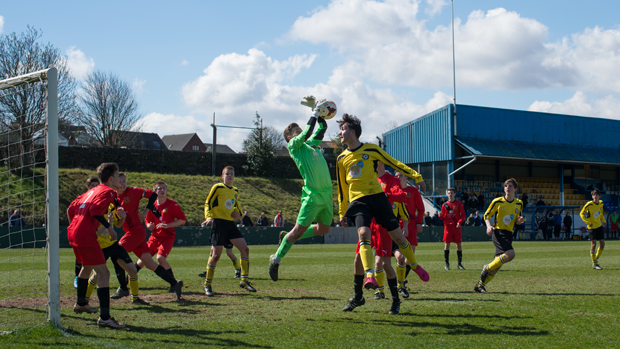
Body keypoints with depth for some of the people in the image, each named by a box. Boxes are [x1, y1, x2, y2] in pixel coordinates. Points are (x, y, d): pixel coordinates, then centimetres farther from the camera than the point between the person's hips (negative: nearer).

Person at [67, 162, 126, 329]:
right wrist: (109, 226, -14)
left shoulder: (93, 190, 21)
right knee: (104, 273, -12)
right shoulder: (108, 192, -7)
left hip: (73, 232, 10)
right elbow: (95, 210, -22)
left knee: (87, 267, 33)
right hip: (86, 236, -10)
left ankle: (80, 304, 51)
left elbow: (74, 205, 25)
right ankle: (104, 317, -20)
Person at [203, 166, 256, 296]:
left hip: (230, 224, 6)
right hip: (218, 223, -6)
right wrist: (208, 217, -18)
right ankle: (207, 284, 5)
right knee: (216, 255, -9)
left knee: (245, 249, -4)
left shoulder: (235, 191, 16)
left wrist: (237, 212, 7)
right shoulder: (217, 188, -3)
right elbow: (208, 203, -3)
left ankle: (244, 280, 5)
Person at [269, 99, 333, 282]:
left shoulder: (311, 143, 19)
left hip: (327, 193, 8)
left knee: (323, 229, 14)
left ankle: (288, 236, 31)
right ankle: (276, 259, 12)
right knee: (299, 230, -5)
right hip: (312, 194, -8)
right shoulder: (294, 145, -1)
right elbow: (307, 131, -13)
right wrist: (315, 112, -5)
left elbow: (323, 127, 25)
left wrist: (318, 109, 16)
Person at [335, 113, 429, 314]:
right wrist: (342, 213, 18)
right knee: (364, 235, -25)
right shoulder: (342, 159, 10)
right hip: (358, 201, 1)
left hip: (377, 197, -1)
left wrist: (416, 176, 1)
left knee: (398, 236, 1)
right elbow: (342, 187, 18)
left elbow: (394, 163, 7)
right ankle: (369, 276, -35)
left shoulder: (371, 150, 2)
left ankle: (415, 266, 26)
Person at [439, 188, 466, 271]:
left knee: (458, 244, 1)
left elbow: (463, 215, 3)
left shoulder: (458, 204, 4)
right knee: (447, 244, -4)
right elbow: (443, 217, 11)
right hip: (448, 226, 1)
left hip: (457, 227, 0)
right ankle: (447, 264, 4)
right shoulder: (445, 205, 8)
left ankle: (459, 264, 9)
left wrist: (460, 222, -14)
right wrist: (440, 215, -12)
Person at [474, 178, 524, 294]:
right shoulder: (497, 202, -2)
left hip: (509, 234, 6)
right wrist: (489, 226, -15)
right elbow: (487, 215, 3)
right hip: (498, 232, -6)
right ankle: (487, 268, -6)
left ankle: (480, 285, 9)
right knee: (510, 254, -26)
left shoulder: (519, 203, 12)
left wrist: (520, 220, -2)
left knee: (499, 261, 0)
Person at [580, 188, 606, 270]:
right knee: (593, 244, -10)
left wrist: (603, 221, 8)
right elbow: (581, 214, -9)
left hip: (599, 226, 6)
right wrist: (588, 222, -16)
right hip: (592, 227, -6)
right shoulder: (589, 204, -16)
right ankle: (594, 264, -3)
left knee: (602, 244, 2)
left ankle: (596, 259, 22)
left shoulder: (601, 203, 2)